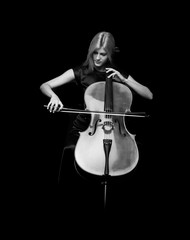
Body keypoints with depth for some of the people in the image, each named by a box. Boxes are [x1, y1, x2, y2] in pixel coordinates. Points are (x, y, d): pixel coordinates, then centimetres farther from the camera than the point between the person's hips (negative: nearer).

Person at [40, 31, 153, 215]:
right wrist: (54, 96, -23)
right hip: (85, 124, -1)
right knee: (70, 151, -24)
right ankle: (73, 194, 0)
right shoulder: (80, 72, 5)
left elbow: (149, 95, 5)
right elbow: (44, 86, 0)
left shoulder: (119, 74, 10)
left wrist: (123, 80, -5)